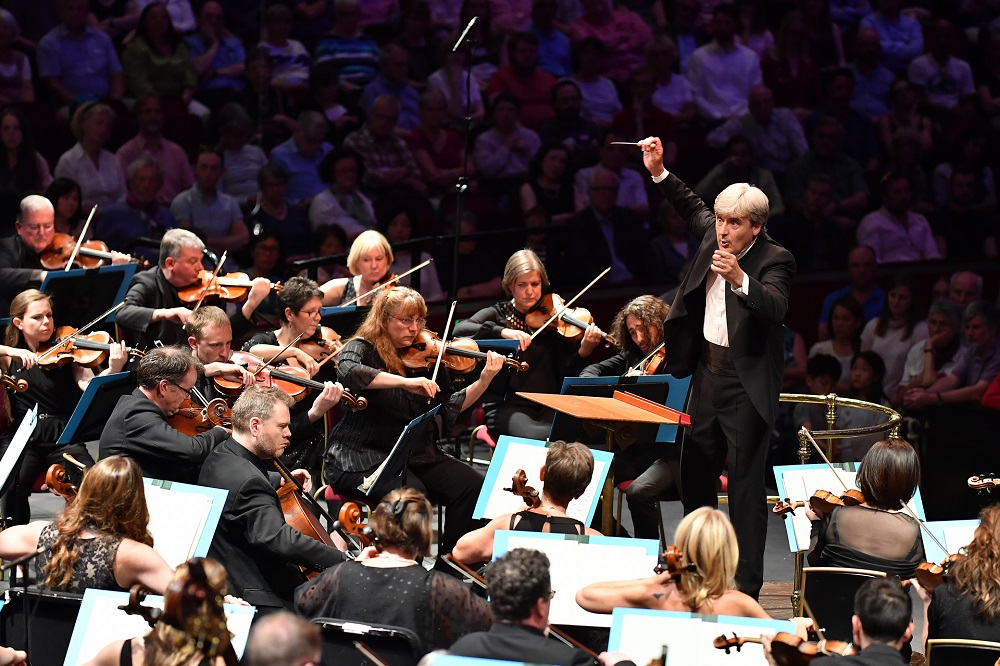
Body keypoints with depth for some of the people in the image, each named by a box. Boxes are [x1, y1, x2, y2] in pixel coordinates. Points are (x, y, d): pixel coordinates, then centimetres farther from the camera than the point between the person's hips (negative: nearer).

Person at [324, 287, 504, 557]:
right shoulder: (362, 349, -4)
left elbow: (451, 408, 7)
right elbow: (349, 372, -30)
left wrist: (485, 380, -9)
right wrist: (405, 382, -38)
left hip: (417, 456, 6)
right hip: (363, 459, -6)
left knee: (471, 484, -16)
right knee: (412, 493, -33)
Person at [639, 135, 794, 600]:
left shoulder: (774, 260, -16)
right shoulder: (713, 235, 3)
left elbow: (774, 307, -34)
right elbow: (692, 207, 25)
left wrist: (739, 279, -50)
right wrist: (659, 172, 16)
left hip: (747, 380, -8)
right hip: (708, 369, 8)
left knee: (746, 481, -7)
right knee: (696, 468, 16)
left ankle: (747, 584, -4)